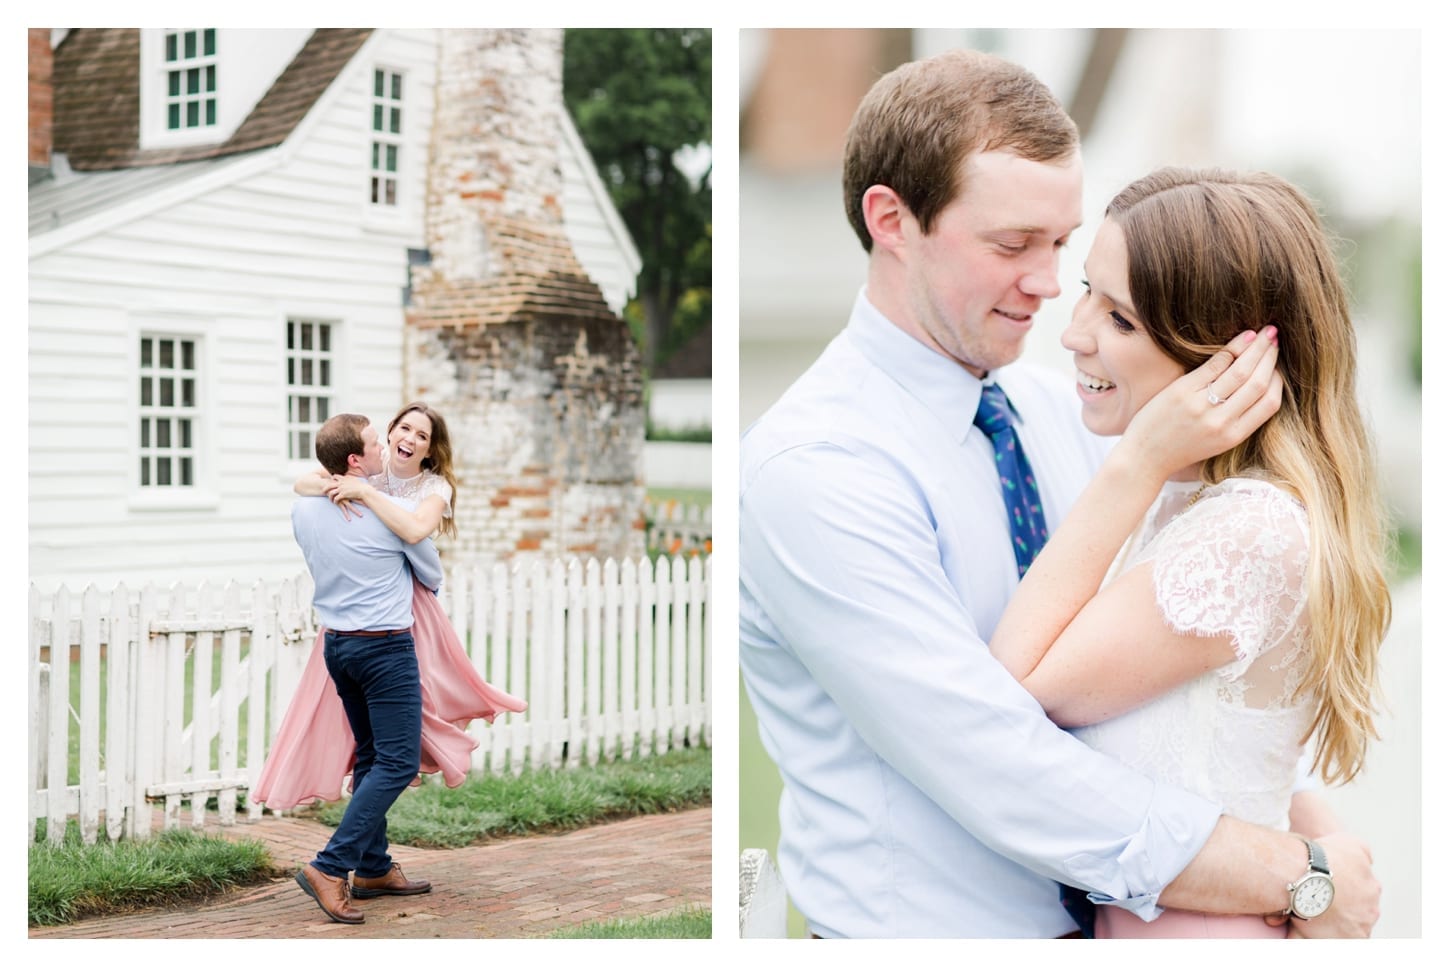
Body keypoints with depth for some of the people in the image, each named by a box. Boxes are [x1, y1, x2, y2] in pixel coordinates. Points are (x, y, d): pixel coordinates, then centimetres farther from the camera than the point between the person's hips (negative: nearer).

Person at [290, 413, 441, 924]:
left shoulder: (304, 507, 2)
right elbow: (433, 575, 2)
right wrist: (415, 585, 24)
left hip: (337, 643, 8)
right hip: (386, 647, -7)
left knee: (371, 757, 17)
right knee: (398, 763, -5)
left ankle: (374, 868, 21)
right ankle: (330, 867, -13)